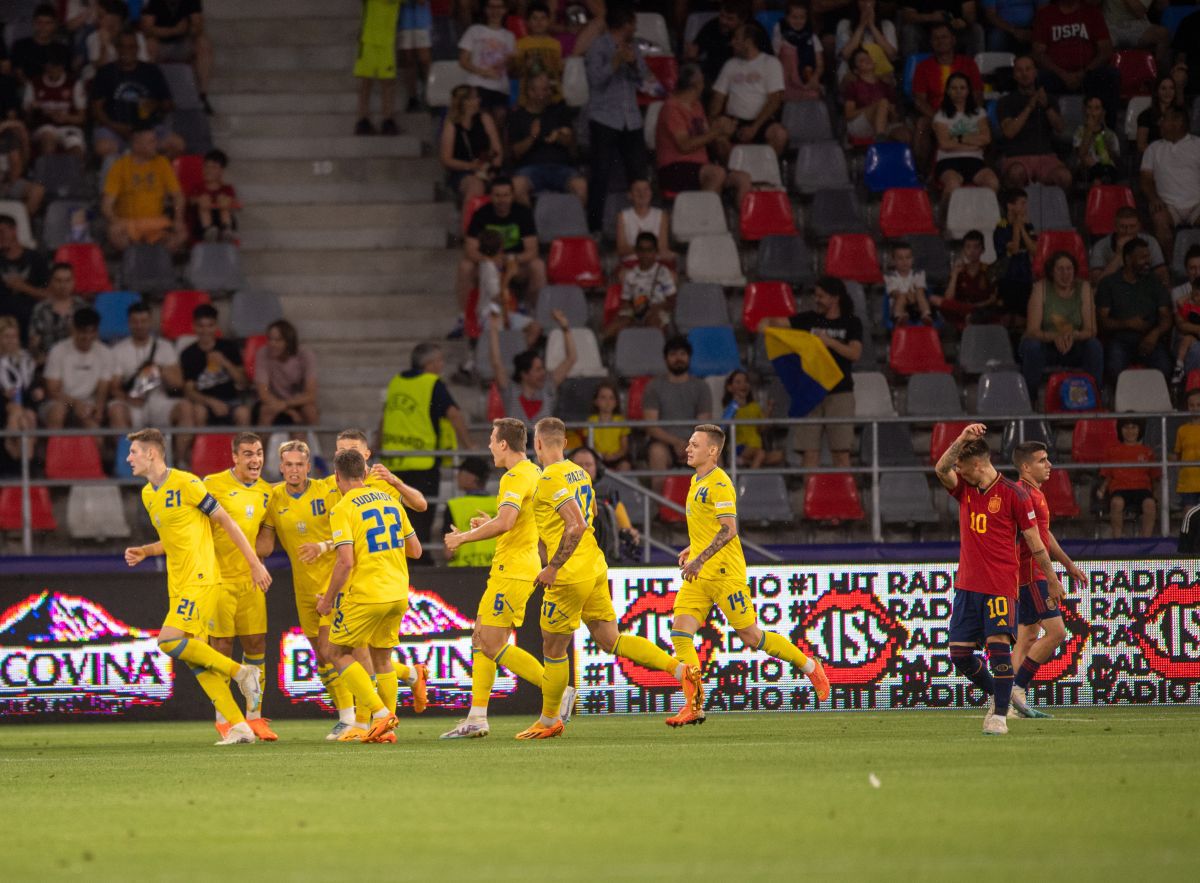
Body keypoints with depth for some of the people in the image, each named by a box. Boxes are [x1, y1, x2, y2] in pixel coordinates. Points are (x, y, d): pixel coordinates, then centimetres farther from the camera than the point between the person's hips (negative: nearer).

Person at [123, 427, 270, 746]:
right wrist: (145, 552, 8)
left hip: (201, 581, -9)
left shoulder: (185, 483, -10)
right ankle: (239, 727, 3)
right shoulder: (148, 495, 15)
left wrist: (255, 564, -7)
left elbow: (226, 522, -7)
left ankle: (240, 672, -9)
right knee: (195, 661, 2)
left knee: (170, 641, -22)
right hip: (178, 585, 9)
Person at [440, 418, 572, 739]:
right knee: (481, 639, 9)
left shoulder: (516, 477, -16)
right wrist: (489, 524, 20)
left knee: (493, 646, -10)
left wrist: (464, 537, -18)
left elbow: (505, 522, -29)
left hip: (513, 570, -10)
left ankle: (559, 694, -9)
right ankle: (477, 718, 8)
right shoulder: (534, 472, 16)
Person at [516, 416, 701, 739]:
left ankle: (549, 720, 16)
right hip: (595, 568, 9)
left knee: (553, 650, 5)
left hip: (570, 576, -9)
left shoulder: (550, 479, -15)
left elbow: (576, 526, -25)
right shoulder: (579, 473, 13)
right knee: (610, 640, 9)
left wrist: (552, 568, -20)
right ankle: (682, 671, -2)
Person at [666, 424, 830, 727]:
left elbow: (728, 530, -23)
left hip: (724, 573, -9)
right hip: (699, 576, 9)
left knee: (751, 636, -1)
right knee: (680, 632, -7)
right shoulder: (697, 481, 15)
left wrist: (700, 559, -27)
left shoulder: (719, 484, -15)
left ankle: (810, 666, 19)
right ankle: (694, 706, -9)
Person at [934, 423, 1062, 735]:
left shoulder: (1012, 493, -5)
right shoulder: (964, 489, 10)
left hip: (1001, 586, -6)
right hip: (967, 585, 6)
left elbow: (1034, 541, 0)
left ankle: (1000, 715, -10)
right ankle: (996, 693, 25)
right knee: (959, 653, 3)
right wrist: (962, 439, -23)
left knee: (998, 645, -16)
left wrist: (1052, 580, 3)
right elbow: (941, 469, -10)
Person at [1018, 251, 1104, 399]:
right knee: (1031, 346, -33)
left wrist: (1074, 335, -32)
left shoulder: (1083, 287, -5)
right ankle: (1030, 400, -22)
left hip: (1074, 350, 2)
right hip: (1045, 347, -2)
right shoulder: (1041, 287, -11)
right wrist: (1054, 337, -37)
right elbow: (1032, 331, -16)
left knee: (1095, 346, -27)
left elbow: (1091, 330, -9)